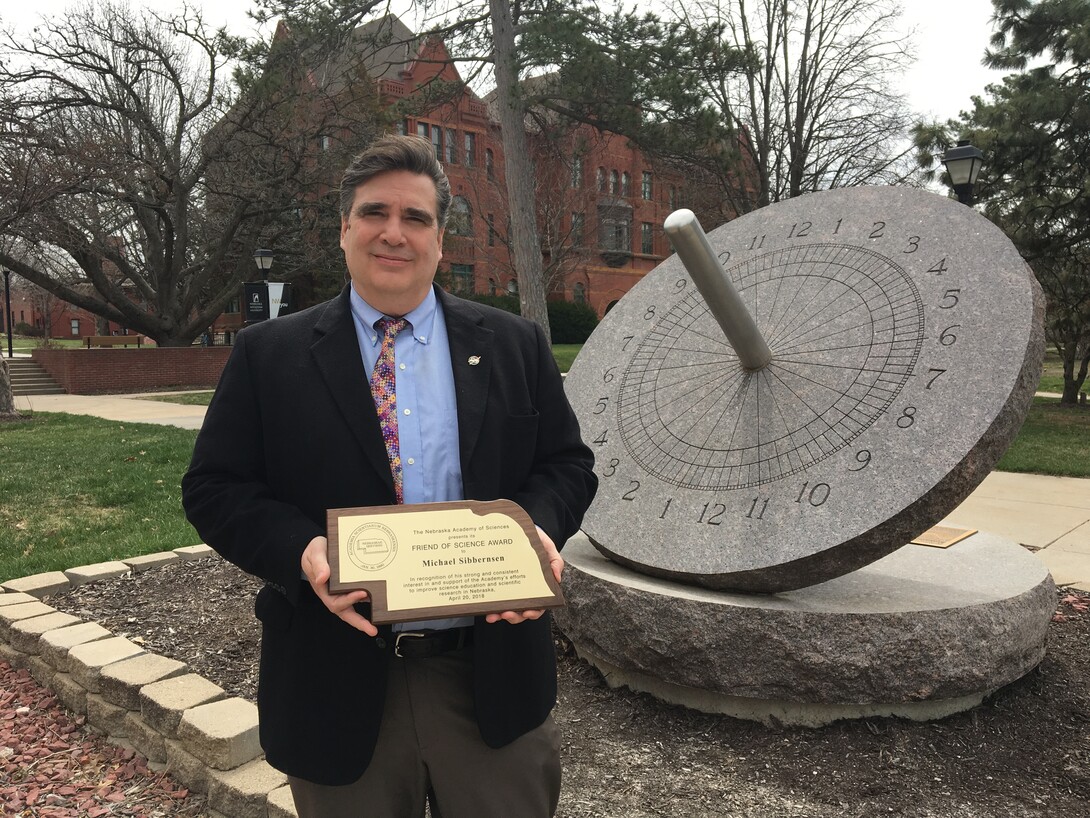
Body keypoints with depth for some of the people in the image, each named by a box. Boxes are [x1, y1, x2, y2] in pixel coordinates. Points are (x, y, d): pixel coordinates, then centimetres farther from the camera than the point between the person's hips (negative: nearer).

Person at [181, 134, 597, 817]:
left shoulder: (515, 345, 4)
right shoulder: (268, 356, 1)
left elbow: (567, 465, 5)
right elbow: (214, 487, 0)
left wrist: (538, 528, -16)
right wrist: (300, 550, -19)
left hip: (495, 680, 1)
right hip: (338, 684, 0)